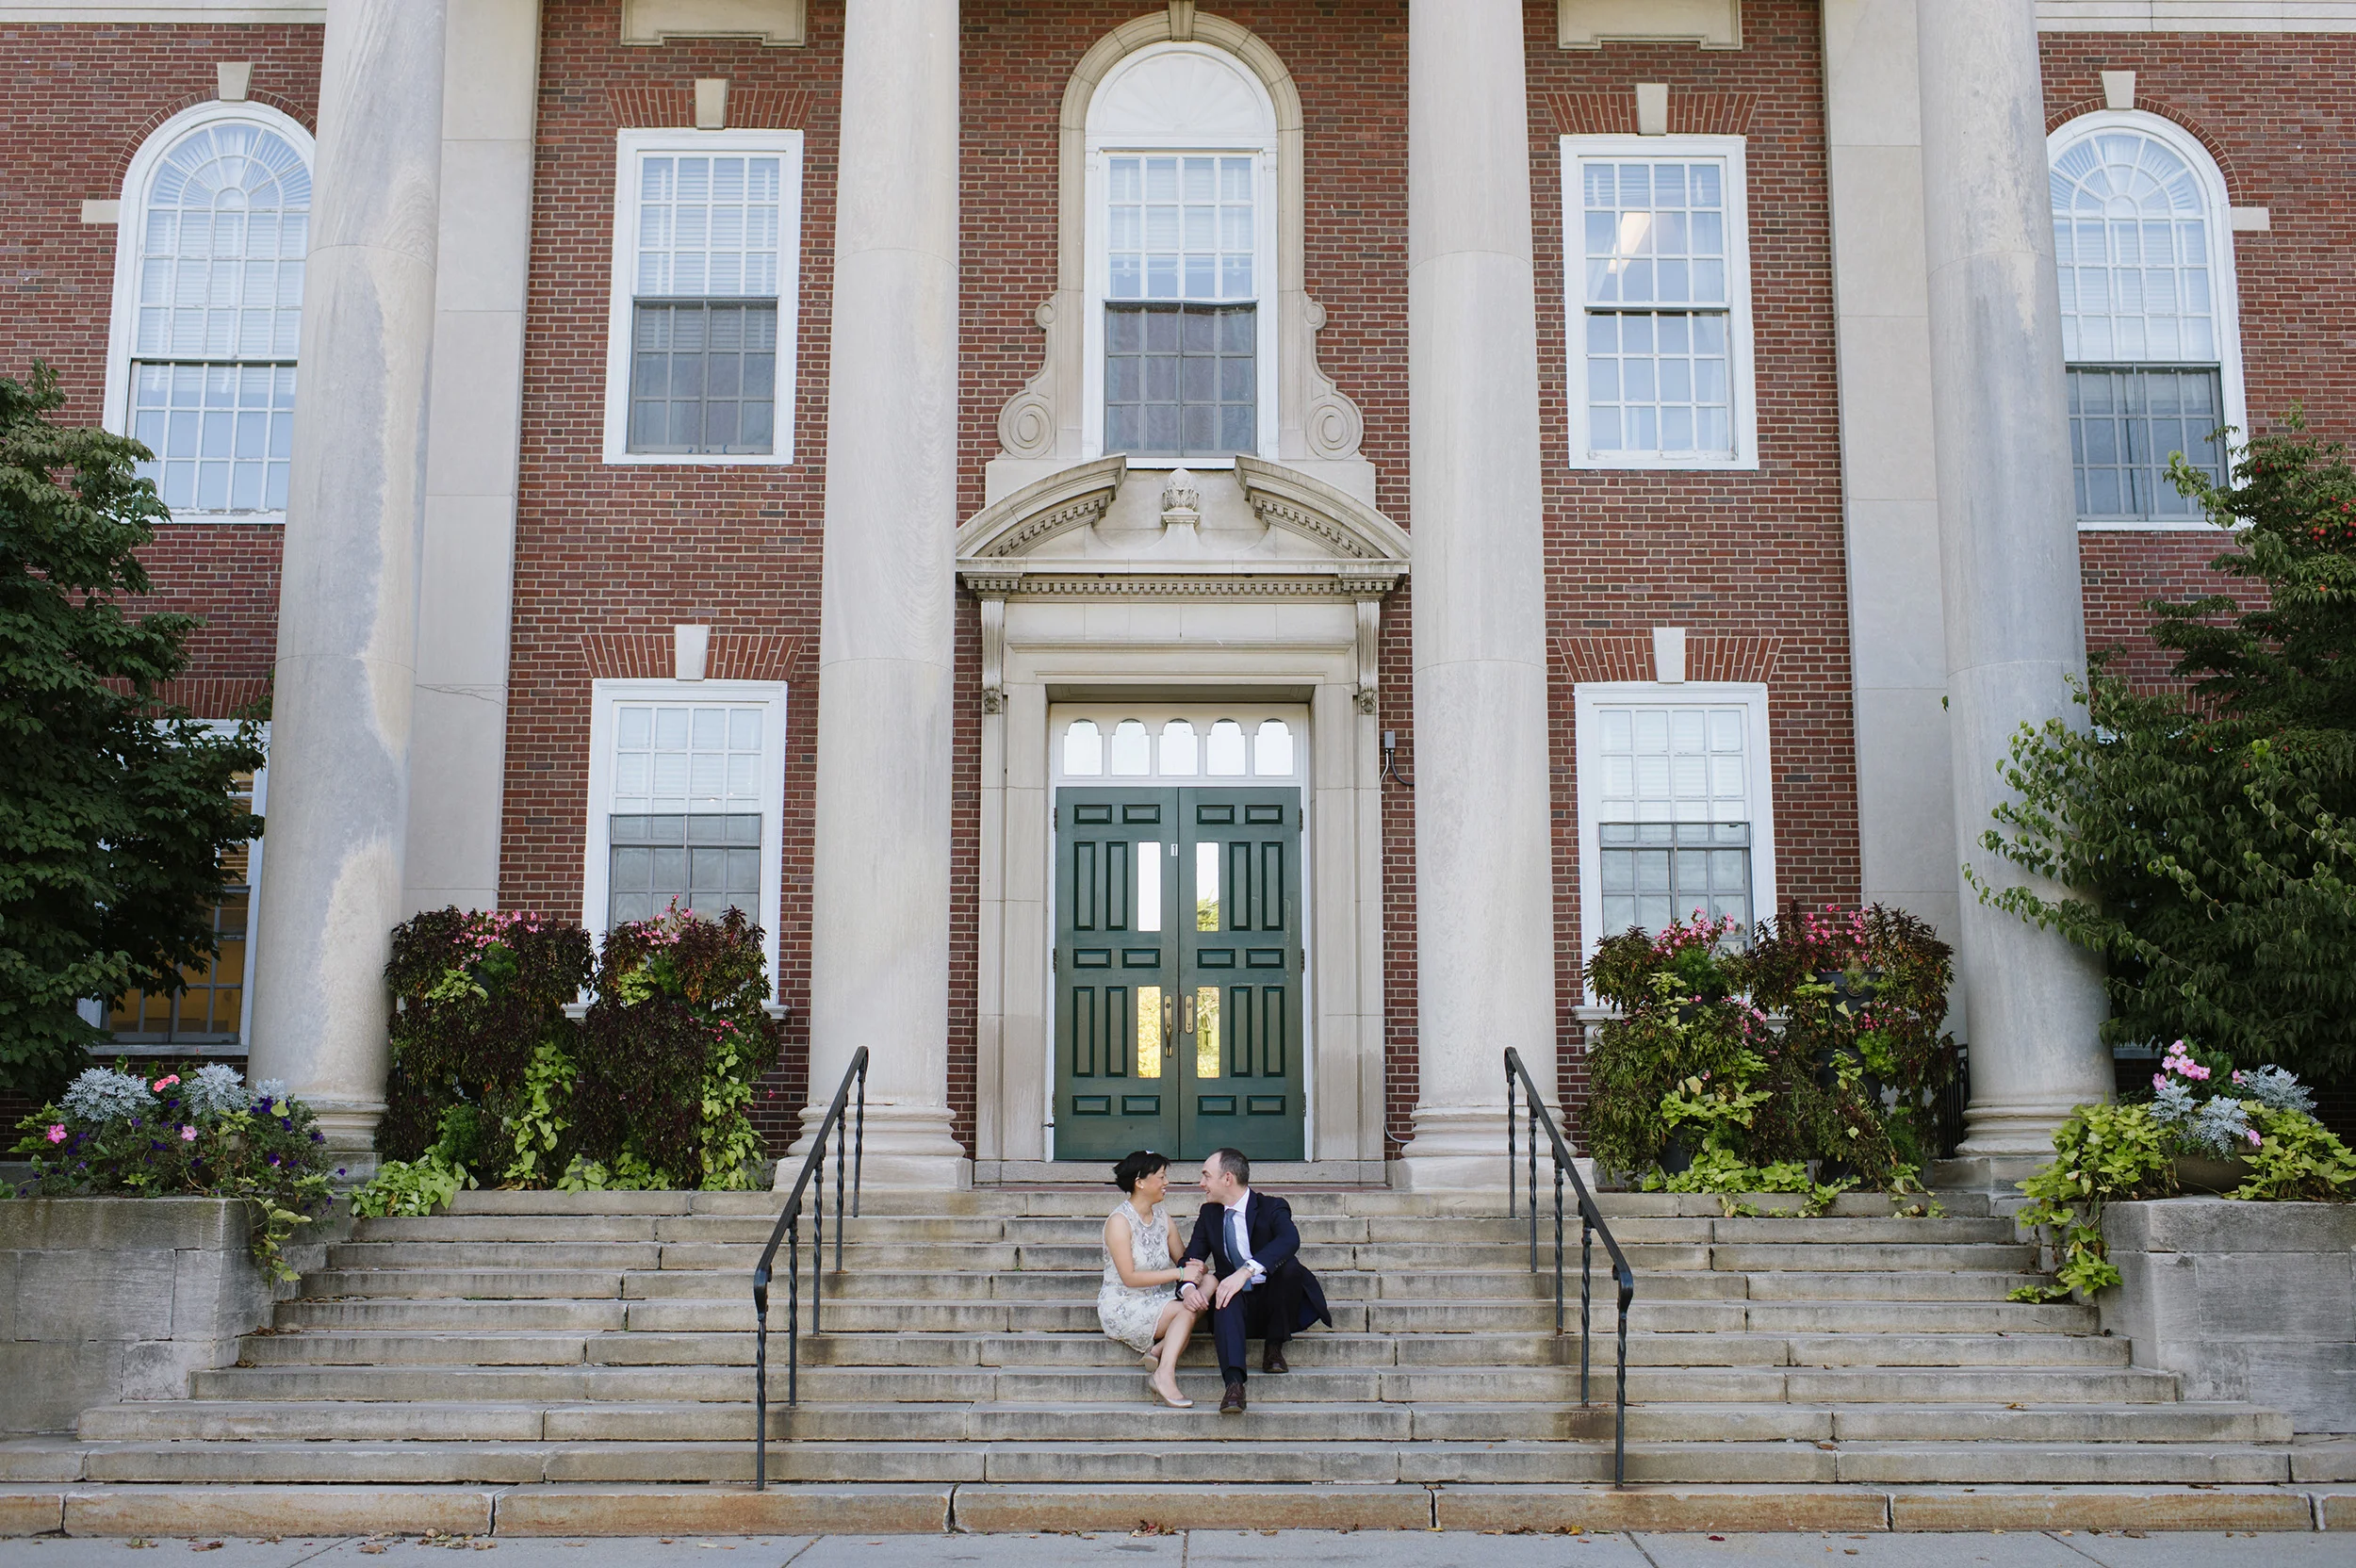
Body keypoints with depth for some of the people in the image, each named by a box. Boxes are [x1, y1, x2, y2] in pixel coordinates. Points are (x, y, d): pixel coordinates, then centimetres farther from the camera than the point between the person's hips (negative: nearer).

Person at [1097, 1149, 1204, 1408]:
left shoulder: (1163, 1217, 10)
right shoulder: (1119, 1221, -13)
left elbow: (1181, 1260, 9)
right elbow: (1130, 1278, -19)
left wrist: (1193, 1268, -17)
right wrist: (1179, 1273, -21)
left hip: (1157, 1303, 7)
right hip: (1123, 1307, -7)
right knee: (1187, 1310, -28)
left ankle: (1159, 1351, -24)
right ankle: (1165, 1375, -32)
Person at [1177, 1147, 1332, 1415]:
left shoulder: (1271, 1208, -5)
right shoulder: (1209, 1214, 11)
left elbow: (1289, 1240, -27)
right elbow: (1191, 1259, 3)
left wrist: (1246, 1271, -41)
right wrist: (1187, 1287, -22)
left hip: (1274, 1301, -2)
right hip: (1237, 1305, 2)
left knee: (1289, 1264, -31)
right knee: (1227, 1300, -33)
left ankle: (1274, 1349, -14)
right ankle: (1233, 1382, -51)